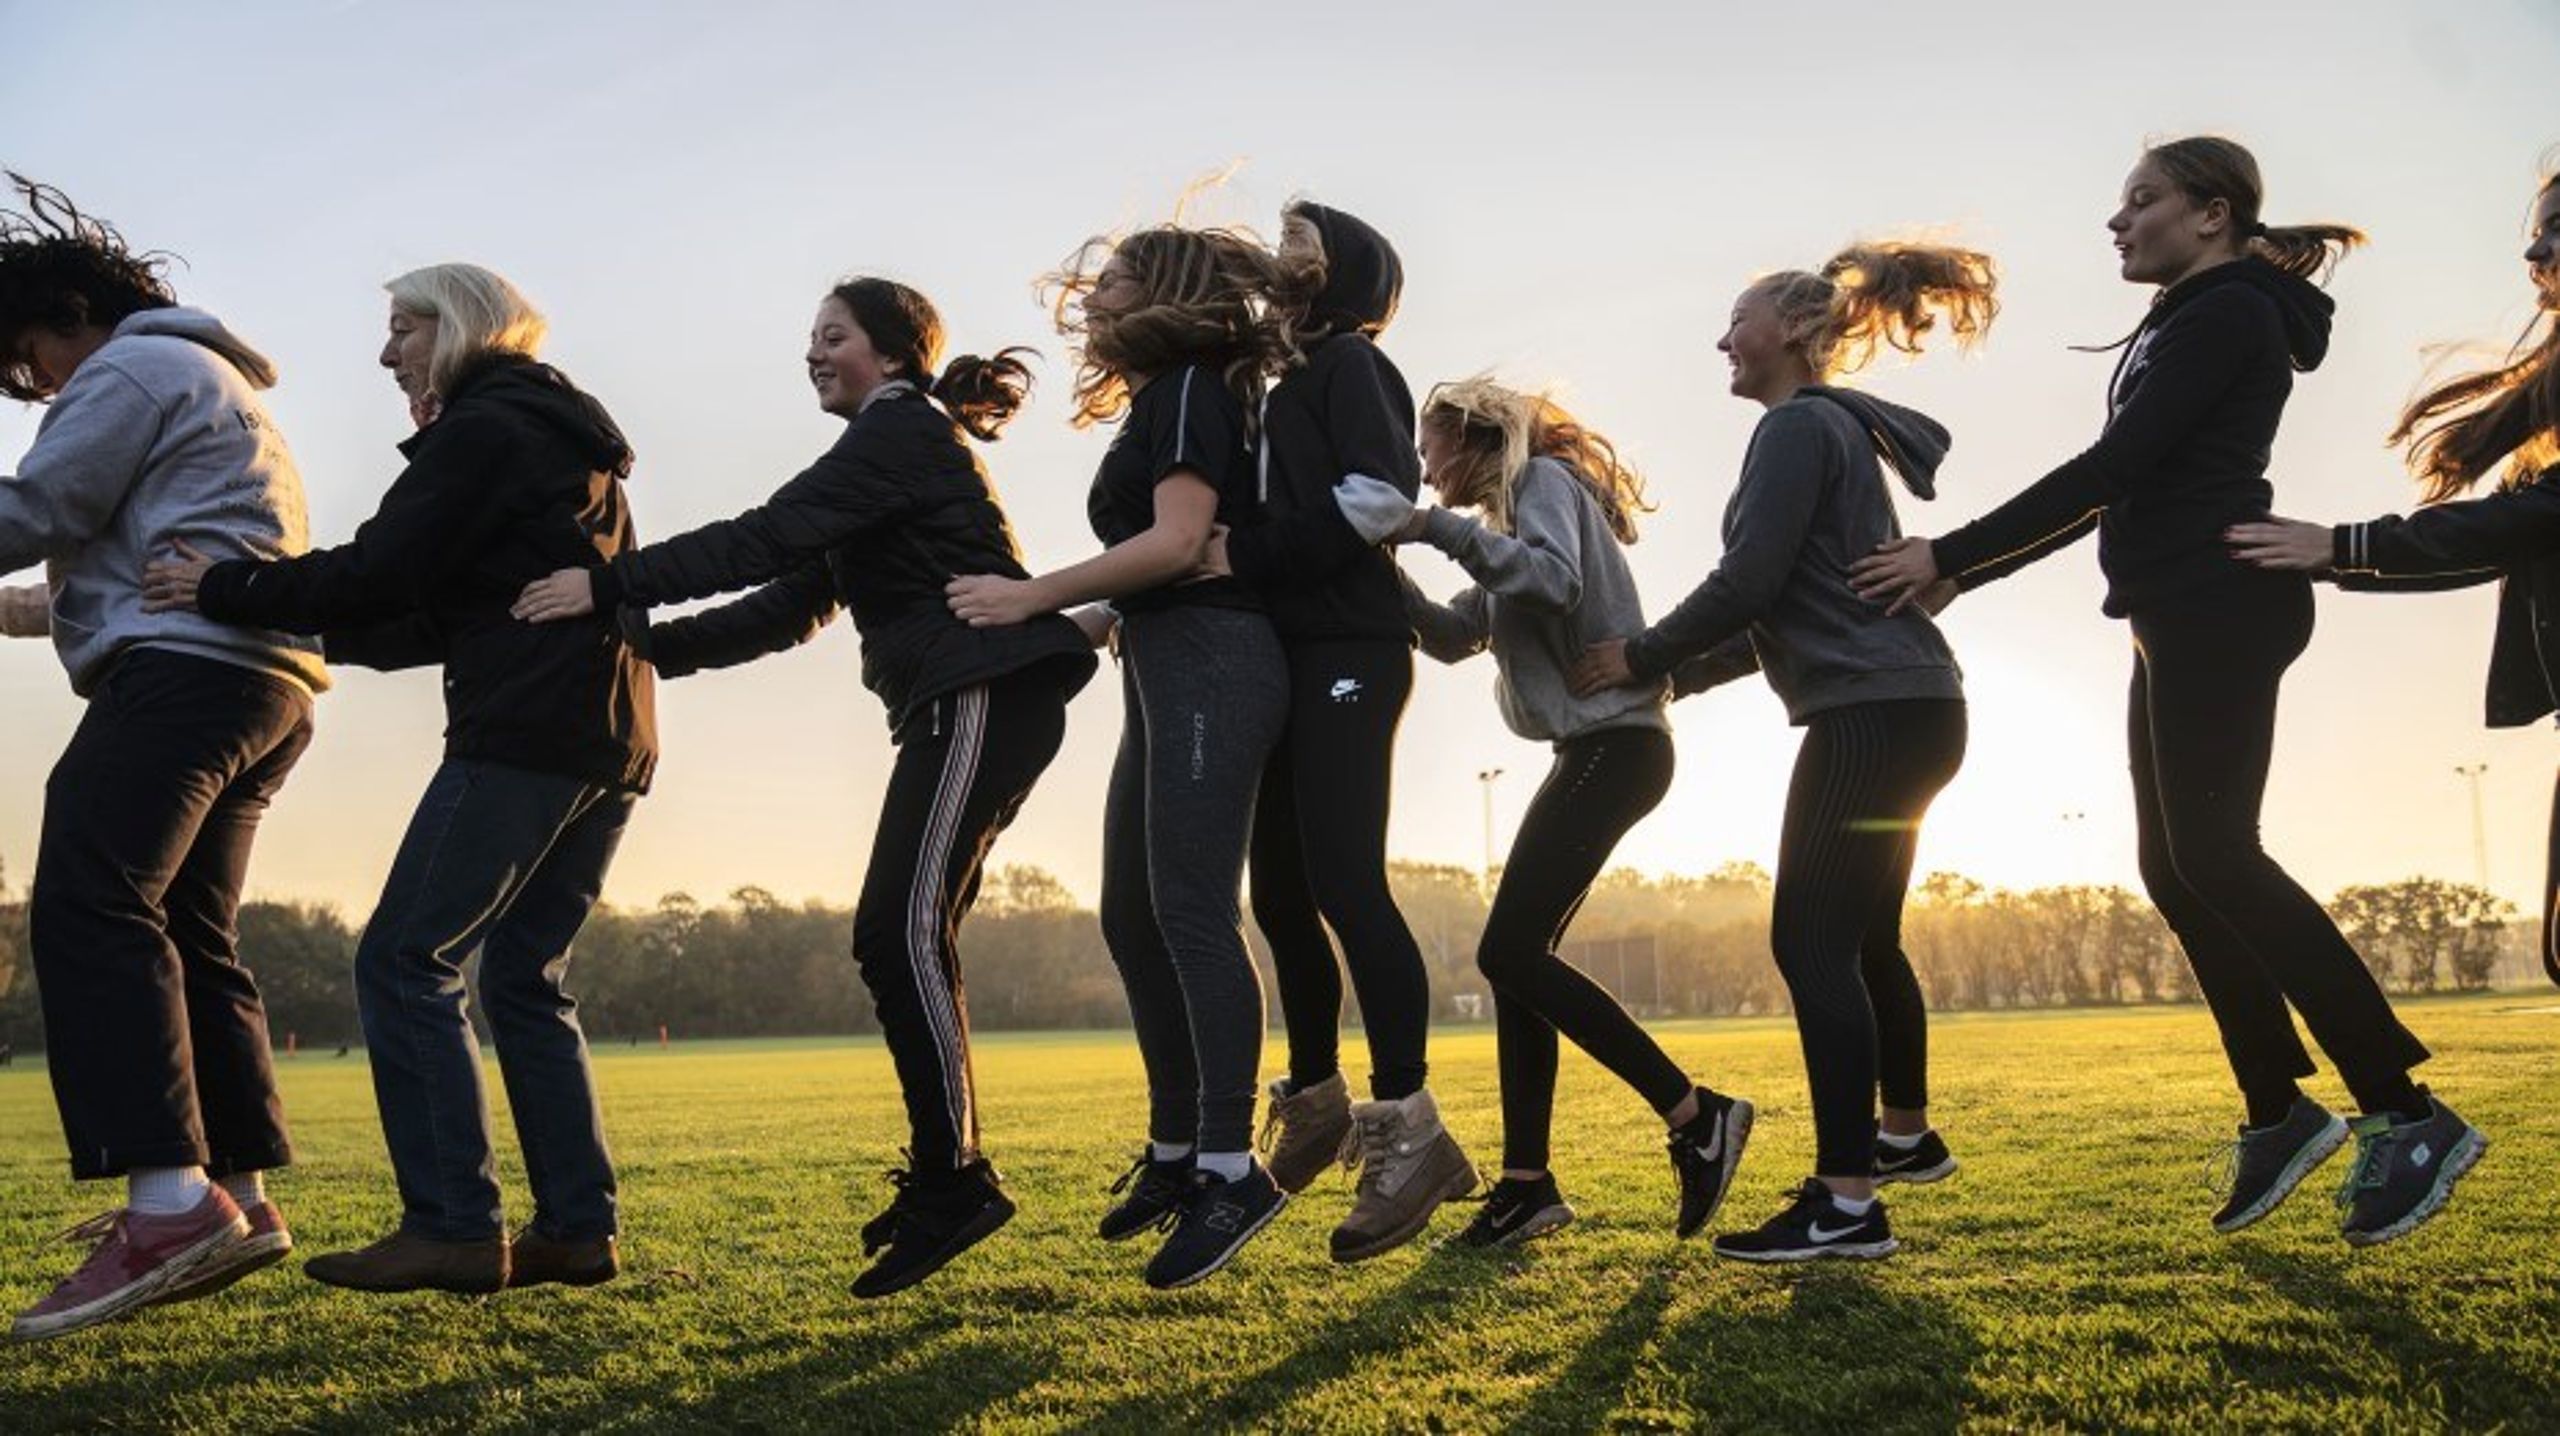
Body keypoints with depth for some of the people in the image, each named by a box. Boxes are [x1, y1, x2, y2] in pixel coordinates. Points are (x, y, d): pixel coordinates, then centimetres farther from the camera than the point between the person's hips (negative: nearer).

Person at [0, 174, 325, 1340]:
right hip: (263, 679, 11)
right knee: (186, 933, 10)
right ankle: (239, 1194, 8)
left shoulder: (136, 366, 1)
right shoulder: (220, 387, 33)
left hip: (189, 668, -11)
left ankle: (168, 1198, -31)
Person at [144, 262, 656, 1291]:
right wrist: (319, 630, 28)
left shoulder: (480, 431, -3)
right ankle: (580, 1227, 7)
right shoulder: (568, 441, 26)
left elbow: (379, 572, -12)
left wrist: (223, 589, -2)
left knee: (402, 962, -6)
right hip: (612, 747, 9)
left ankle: (453, 1227, -10)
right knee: (523, 978, 12)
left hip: (522, 739, -9)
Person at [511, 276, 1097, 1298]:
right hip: (961, 708, 10)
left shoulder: (902, 430, -4)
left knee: (900, 933, -15)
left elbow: (764, 539, -16)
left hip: (983, 696, -10)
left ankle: (952, 1180, -12)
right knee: (906, 941, 8)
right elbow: (792, 605, 23)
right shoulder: (895, 447, 26)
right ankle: (948, 1181, 13)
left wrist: (609, 584, -16)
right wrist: (651, 648, 17)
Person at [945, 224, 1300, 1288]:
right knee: (1132, 917, 10)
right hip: (1164, 670, 10)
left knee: (1189, 912, -15)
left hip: (1208, 661, -10)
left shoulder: (1190, 386, -5)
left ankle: (1230, 1169, -15)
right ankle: (1175, 1151, 17)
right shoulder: (1157, 403, 23)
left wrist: (1034, 595, -14)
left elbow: (1176, 541, -17)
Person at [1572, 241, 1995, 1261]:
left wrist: (1644, 658, -4)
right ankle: (1906, 1136, 37)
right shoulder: (1843, 427, 22)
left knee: (1810, 942, -12)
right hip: (1907, 708, 10)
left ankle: (1845, 1204, -13)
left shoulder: (1799, 425, -8)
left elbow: (1748, 582, -16)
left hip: (1872, 714, -10)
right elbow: (1787, 603, 25)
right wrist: (1675, 670, 21)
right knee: (1862, 937, 21)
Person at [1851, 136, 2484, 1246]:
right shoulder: (2184, 326, 22)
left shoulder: (2229, 313, -7)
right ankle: (2279, 1111, 11)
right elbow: (2114, 487, 22)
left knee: (2212, 856, -14)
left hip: (2218, 606, -10)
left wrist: (1952, 556, -15)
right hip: (2185, 619, 10)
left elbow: (2108, 468, -17)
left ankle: (2408, 1113, -11)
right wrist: (1957, 572, 19)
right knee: (2175, 867, 6)